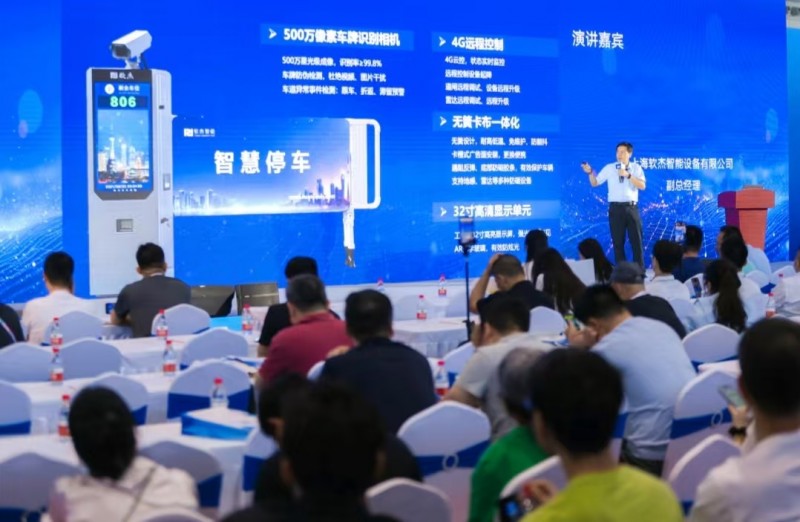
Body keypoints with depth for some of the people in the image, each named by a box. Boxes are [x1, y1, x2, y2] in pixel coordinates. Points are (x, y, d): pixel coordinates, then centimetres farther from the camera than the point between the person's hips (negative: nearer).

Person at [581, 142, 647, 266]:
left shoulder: (636, 168, 4)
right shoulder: (609, 168, 5)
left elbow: (642, 186, -8)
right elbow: (595, 183, 6)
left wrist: (628, 175, -18)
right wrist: (590, 172, -13)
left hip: (631, 208, 0)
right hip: (616, 208, 0)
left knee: (636, 240, 3)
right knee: (618, 242, 6)